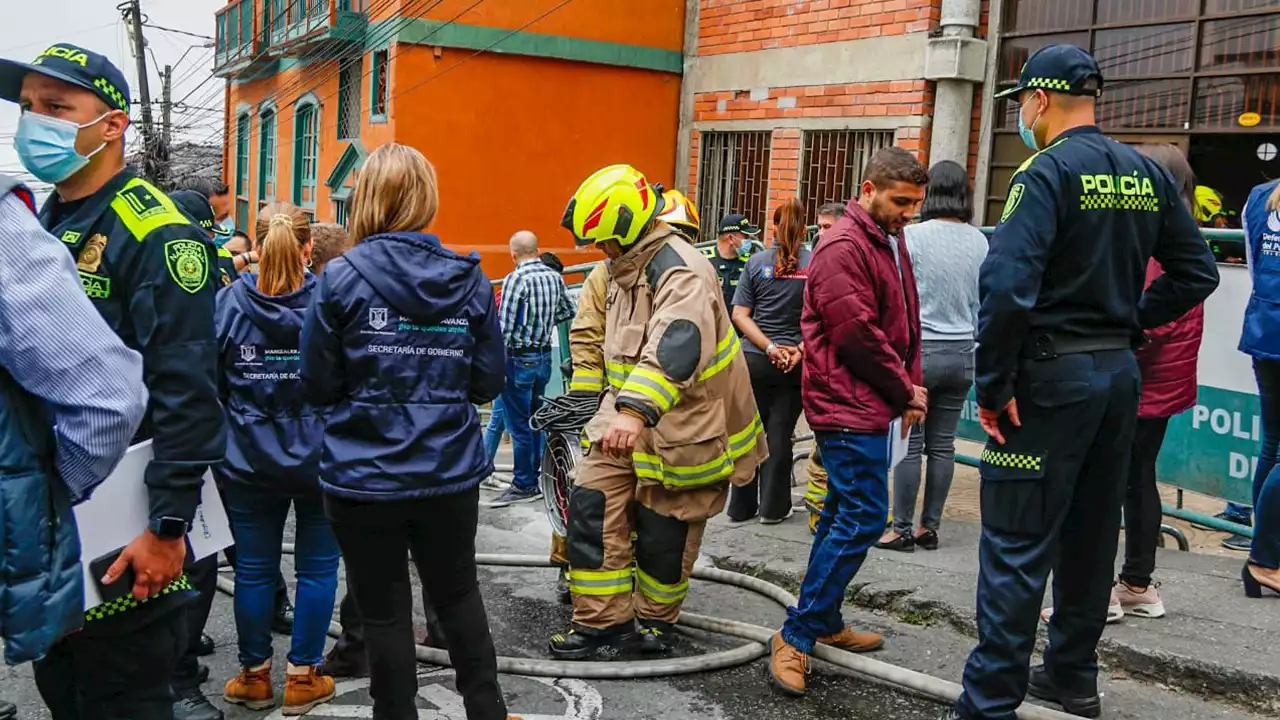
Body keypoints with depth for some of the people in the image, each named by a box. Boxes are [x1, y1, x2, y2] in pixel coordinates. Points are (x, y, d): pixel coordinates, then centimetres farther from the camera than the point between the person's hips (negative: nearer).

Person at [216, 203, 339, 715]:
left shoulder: (229, 302, -7)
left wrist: (224, 444, 13)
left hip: (249, 463, 2)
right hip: (320, 459, -1)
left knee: (254, 569, 12)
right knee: (317, 567, 10)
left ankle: (254, 676, 25)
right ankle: (303, 677, 17)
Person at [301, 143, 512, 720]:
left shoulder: (340, 279, -10)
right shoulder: (470, 280, -3)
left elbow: (317, 386, -6)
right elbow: (488, 383, 1)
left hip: (364, 478, -3)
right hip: (450, 474, 3)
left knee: (384, 612, 11)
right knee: (459, 597, 20)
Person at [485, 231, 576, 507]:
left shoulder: (515, 279, -17)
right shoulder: (555, 277, 3)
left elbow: (504, 327, -19)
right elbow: (568, 311, 18)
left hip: (519, 359, -7)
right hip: (544, 357, 7)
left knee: (519, 426, 1)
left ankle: (524, 486, 6)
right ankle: (537, 479, 25)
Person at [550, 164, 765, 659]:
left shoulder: (679, 270, -22)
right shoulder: (627, 266, 11)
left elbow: (675, 346, -41)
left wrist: (636, 410, -53)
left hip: (682, 427, -8)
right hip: (629, 417, 8)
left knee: (662, 535, 6)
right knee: (591, 509, -2)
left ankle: (656, 619, 30)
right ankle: (604, 620, 9)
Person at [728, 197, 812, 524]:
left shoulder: (757, 262, -1)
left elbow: (740, 316, -6)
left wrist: (770, 347, -11)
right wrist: (800, 349, -13)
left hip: (755, 360, 1)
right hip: (795, 365, -1)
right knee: (779, 433, 9)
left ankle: (741, 507, 18)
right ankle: (773, 507, 14)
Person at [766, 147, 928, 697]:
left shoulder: (891, 242, 15)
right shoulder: (843, 249, -16)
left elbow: (904, 325, 20)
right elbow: (858, 337, -19)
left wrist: (909, 387, 8)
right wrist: (905, 392, -7)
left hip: (867, 406, 10)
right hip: (850, 406, -10)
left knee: (845, 515, 15)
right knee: (864, 517, -11)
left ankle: (823, 622, 26)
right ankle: (796, 635, -5)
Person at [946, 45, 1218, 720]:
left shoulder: (1048, 173, -14)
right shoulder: (1148, 174, 9)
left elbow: (1007, 286, -25)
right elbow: (1196, 273, 14)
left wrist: (993, 387, -17)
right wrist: (1129, 324, 14)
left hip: (1052, 373, -8)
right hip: (1120, 370, 8)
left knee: (1017, 547, -3)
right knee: (1091, 532, 18)